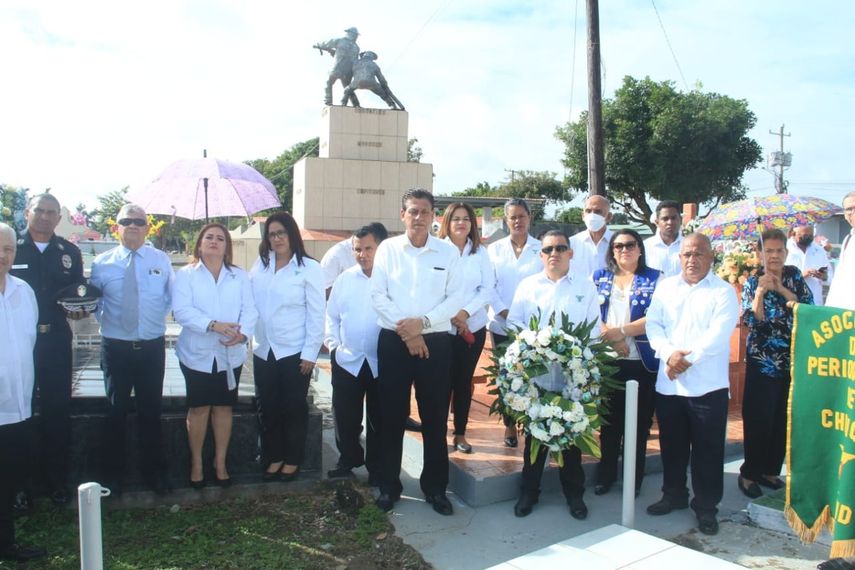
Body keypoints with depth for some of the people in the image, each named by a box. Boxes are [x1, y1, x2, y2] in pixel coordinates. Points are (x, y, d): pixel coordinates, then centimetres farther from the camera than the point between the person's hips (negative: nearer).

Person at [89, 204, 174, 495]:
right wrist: (105, 320, -8)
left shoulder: (161, 260, 2)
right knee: (116, 411, 9)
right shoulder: (101, 263, 0)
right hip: (116, 347, 0)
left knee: (151, 410, 10)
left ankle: (155, 472, 24)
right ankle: (114, 475, 24)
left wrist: (157, 316, 0)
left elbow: (172, 297, 11)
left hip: (152, 347, 0)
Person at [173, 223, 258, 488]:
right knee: (199, 408, 4)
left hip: (230, 354, 2)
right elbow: (182, 310, -13)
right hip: (197, 354, -2)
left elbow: (250, 309, -1)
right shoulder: (186, 275, 0)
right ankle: (196, 464, 19)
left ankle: (220, 462, 22)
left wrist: (242, 333, -20)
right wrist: (213, 324, -27)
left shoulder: (240, 276, 8)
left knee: (224, 407, 8)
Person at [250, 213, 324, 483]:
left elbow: (316, 314, -8)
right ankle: (273, 457, 26)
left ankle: (292, 460, 22)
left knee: (293, 408, 7)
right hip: (264, 351, 4)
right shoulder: (260, 264, 6)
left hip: (294, 352, -4)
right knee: (267, 408, 10)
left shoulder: (308, 267, -6)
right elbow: (250, 304, 5)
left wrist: (310, 353, -11)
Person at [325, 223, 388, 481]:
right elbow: (331, 315, 13)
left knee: (378, 420, 11)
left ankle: (376, 469, 26)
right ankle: (348, 460, 32)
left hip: (383, 363, -3)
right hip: (347, 361, 3)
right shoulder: (345, 278, 7)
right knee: (345, 417, 12)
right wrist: (333, 344, 3)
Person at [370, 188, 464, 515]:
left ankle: (435, 487, 21)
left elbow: (456, 298, -2)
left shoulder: (449, 252, 4)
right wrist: (405, 332, -11)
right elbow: (378, 295, -2)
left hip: (435, 342, 0)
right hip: (393, 341, 0)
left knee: (435, 418, 7)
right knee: (391, 416, 7)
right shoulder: (387, 248, 3)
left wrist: (423, 322, -15)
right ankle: (388, 486, 20)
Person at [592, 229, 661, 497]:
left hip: (642, 361, -2)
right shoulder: (600, 277, 11)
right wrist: (610, 337, -13)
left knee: (639, 422, 6)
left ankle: (634, 479, 20)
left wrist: (622, 331, -16)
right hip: (607, 360, 2)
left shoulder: (654, 279, 4)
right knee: (609, 420, 8)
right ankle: (606, 475, 22)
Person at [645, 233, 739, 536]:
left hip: (707, 384, -4)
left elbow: (718, 335, -13)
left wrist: (687, 359, -17)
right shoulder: (665, 287, 10)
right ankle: (673, 494, 33)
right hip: (668, 383, 4)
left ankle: (706, 506, 19)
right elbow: (653, 324, 3)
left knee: (707, 449, 4)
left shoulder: (724, 292, -2)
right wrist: (669, 353, -14)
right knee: (671, 444, 15)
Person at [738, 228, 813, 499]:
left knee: (783, 419, 8)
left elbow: (808, 307, -5)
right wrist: (761, 291, -18)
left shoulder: (794, 276, 7)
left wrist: (781, 289, -12)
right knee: (759, 419, -5)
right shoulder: (753, 281, -1)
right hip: (761, 361, -3)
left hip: (792, 360, 3)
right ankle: (749, 473, 6)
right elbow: (751, 320, -10)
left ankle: (770, 470, 21)